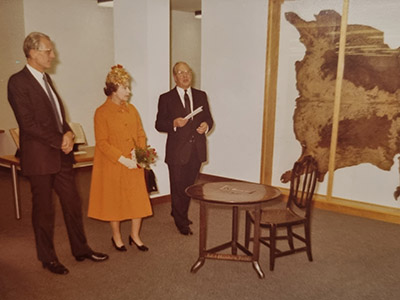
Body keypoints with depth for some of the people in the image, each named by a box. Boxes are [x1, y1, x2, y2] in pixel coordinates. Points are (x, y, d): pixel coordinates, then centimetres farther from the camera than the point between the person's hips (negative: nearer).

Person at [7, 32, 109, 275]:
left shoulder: (45, 78, 13)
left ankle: (81, 249, 28)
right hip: (40, 157, -7)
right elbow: (28, 123, -18)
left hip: (61, 154, 8)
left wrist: (68, 133, -3)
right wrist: (60, 141, -14)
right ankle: (48, 258, 25)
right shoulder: (18, 82, -13)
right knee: (44, 209, 7)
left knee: (73, 203, 13)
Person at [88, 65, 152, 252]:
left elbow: (141, 134, 11)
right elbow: (102, 143, -14)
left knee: (139, 199, 6)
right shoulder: (102, 112, -10)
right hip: (112, 166, -5)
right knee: (114, 200, 9)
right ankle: (116, 237, 28)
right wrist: (123, 160, -19)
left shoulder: (131, 109, 7)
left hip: (134, 165, 5)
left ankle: (135, 235, 25)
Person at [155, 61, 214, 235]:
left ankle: (178, 213, 40)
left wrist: (206, 125, -10)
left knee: (189, 186, 17)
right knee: (178, 188, 4)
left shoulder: (201, 96, 10)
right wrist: (174, 123, -22)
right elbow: (159, 124, -3)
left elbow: (208, 118, 12)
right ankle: (182, 223, 22)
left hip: (197, 150, 4)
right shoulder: (166, 98, -1)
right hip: (177, 151, -4)